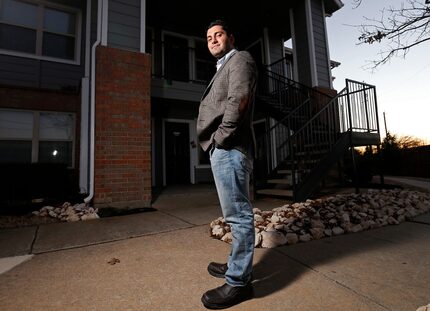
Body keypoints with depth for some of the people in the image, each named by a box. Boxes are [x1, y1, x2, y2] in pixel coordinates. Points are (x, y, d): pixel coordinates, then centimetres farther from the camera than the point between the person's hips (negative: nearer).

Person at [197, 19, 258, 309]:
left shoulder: (240, 58, 3)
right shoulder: (223, 68, 30)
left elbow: (239, 100, -16)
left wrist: (221, 137, -13)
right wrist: (215, 142, 11)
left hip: (229, 149, -10)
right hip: (223, 150, 10)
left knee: (238, 214, -5)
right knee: (237, 213, 15)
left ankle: (239, 282, 6)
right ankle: (237, 265, 28)